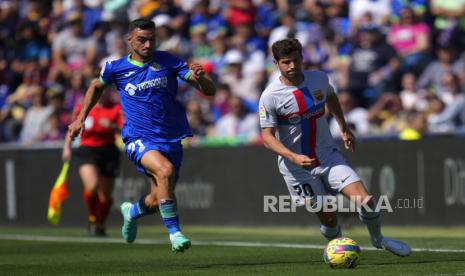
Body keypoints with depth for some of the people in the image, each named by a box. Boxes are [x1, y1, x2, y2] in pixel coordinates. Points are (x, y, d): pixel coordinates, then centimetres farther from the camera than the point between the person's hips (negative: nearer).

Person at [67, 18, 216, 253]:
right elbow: (96, 86, 23)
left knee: (157, 201, 7)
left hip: (171, 140, 3)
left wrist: (200, 77, -26)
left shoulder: (168, 62, -1)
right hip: (139, 139, -3)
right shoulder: (116, 68, 0)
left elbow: (209, 91, -4)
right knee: (165, 170, -33)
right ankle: (174, 232, -25)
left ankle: (132, 212, 44)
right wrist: (81, 118, 19)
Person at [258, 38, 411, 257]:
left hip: (328, 156, 3)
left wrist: (344, 129, 25)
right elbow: (267, 136, -16)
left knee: (365, 200, -9)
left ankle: (378, 240, 18)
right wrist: (294, 157, -31)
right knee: (328, 218, -3)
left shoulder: (318, 79, -3)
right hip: (297, 167, -3)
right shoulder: (270, 96, -15)